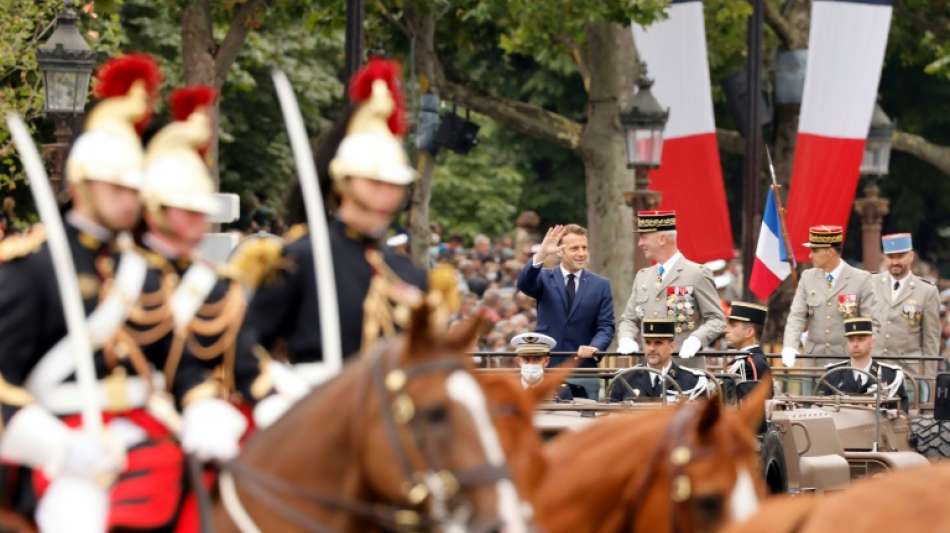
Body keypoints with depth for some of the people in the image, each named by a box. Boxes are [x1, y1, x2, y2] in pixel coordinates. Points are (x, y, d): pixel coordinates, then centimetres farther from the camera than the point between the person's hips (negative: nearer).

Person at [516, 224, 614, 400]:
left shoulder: (601, 285, 8)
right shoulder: (545, 278, 6)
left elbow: (606, 326, 3)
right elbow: (524, 284, -15)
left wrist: (595, 347, -19)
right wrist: (541, 256, -32)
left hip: (583, 374, 0)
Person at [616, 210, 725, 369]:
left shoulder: (697, 274, -2)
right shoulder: (642, 277, 17)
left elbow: (717, 320, -3)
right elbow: (628, 319, 19)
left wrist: (696, 339, -21)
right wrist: (626, 339, -3)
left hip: (685, 366, -5)